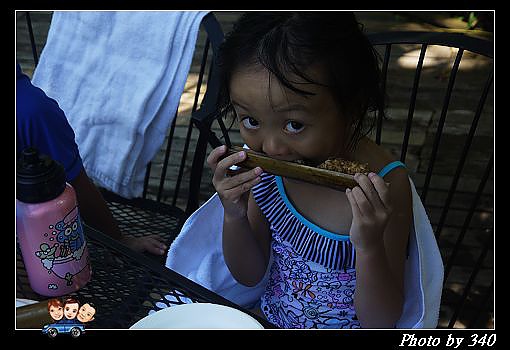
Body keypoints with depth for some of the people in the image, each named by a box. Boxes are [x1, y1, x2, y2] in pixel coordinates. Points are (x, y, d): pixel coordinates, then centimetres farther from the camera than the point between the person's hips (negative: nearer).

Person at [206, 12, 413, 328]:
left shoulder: (385, 184, -23)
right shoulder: (264, 166, -12)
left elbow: (381, 322, -17)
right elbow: (250, 276, -2)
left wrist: (369, 246, -34)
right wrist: (234, 216, -19)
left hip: (348, 325, -2)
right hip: (271, 319, 3)